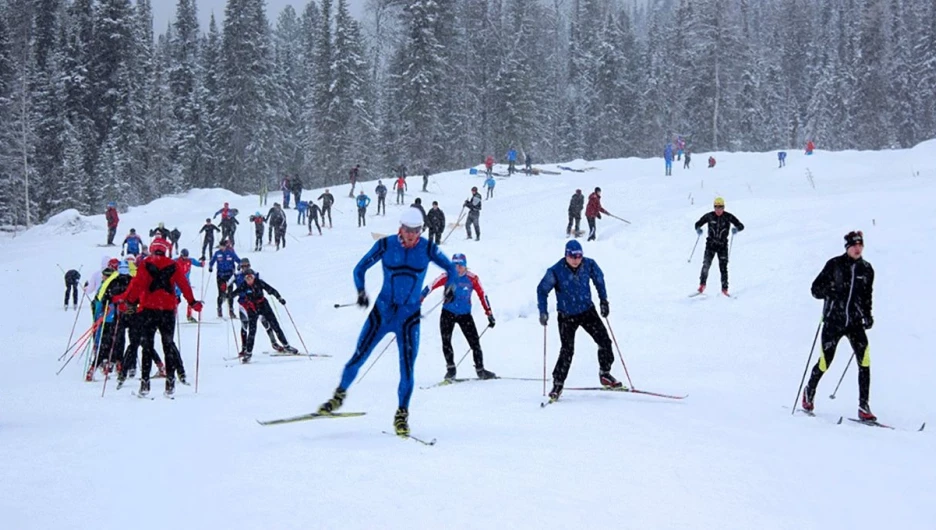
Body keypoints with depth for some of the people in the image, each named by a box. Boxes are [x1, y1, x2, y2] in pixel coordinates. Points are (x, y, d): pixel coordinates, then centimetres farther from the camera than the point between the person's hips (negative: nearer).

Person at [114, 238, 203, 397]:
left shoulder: (145, 265, 1)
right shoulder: (173, 266, 6)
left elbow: (137, 284, -8)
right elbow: (184, 285, 8)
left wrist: (126, 301, -9)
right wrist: (192, 302, 17)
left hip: (149, 308, -1)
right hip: (168, 309, 1)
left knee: (148, 345, 3)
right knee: (168, 344, 7)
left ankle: (145, 381, -5)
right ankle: (170, 382, 0)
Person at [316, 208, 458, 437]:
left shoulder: (428, 248, -7)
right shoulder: (386, 245, -8)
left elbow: (451, 268, 2)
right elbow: (360, 268, -2)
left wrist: (450, 286, -19)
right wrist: (361, 291, -20)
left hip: (409, 315, 0)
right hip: (383, 310, 0)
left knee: (407, 367, -5)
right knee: (359, 356, 0)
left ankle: (402, 414, 11)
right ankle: (340, 395, 23)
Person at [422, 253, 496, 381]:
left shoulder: (472, 278, -8)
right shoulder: (447, 277, -9)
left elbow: (482, 296, -1)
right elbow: (430, 287, -7)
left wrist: (489, 314, 0)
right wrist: (418, 300, -14)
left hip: (465, 315, 0)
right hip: (448, 313, 0)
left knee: (475, 343, -2)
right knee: (446, 341, -9)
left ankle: (480, 370, 10)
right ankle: (450, 369, 3)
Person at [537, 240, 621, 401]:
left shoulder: (589, 265, -10)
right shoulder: (556, 271, -19)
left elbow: (599, 280, 10)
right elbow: (542, 290, -9)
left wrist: (603, 300, 9)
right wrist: (543, 312, -17)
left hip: (587, 311, 3)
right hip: (566, 316, -3)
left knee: (604, 341, -4)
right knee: (567, 350, -10)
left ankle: (605, 374, 17)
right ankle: (558, 384, 2)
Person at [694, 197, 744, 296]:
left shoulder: (728, 217, -7)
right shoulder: (709, 216, -4)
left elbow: (741, 226, -5)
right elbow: (698, 223, 5)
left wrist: (736, 229, -27)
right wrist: (698, 229, -17)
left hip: (723, 245, -1)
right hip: (711, 244, 1)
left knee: (723, 267, -4)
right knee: (706, 264, -13)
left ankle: (725, 289, 3)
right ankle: (702, 285, -1)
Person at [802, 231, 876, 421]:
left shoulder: (867, 269, 7)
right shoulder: (834, 264, -5)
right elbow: (815, 289, -3)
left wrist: (867, 315, 7)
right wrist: (829, 289, -23)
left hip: (855, 321, 3)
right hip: (833, 320, -3)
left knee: (864, 360, -15)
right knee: (825, 362, 1)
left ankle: (863, 407, -11)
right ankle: (809, 392, 32)